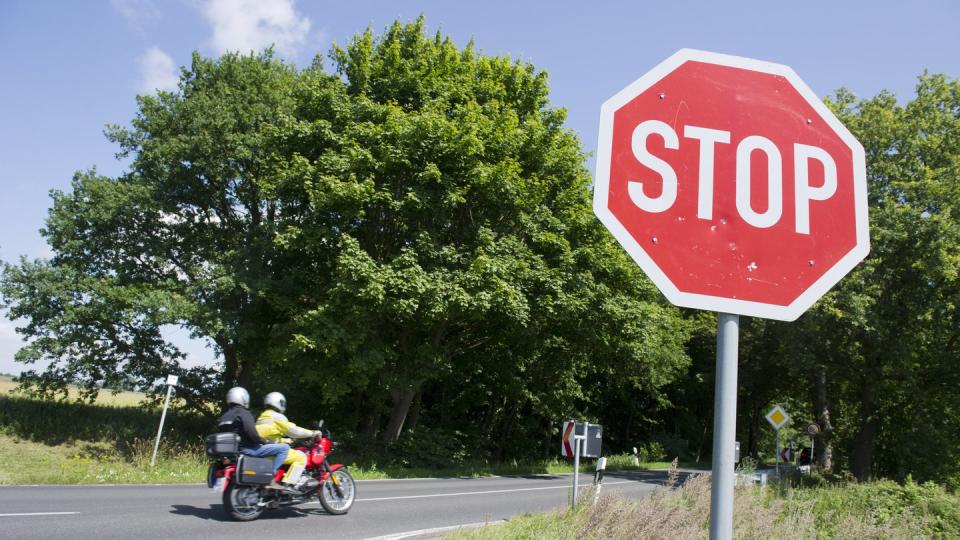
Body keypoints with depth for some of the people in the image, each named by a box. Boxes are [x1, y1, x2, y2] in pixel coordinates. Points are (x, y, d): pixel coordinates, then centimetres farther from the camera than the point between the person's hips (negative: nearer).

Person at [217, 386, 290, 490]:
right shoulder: (243, 413, -12)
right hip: (247, 449, -10)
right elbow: (252, 434, -23)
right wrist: (266, 441, -7)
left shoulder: (224, 416, 15)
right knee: (284, 447, -12)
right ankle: (271, 479, -18)